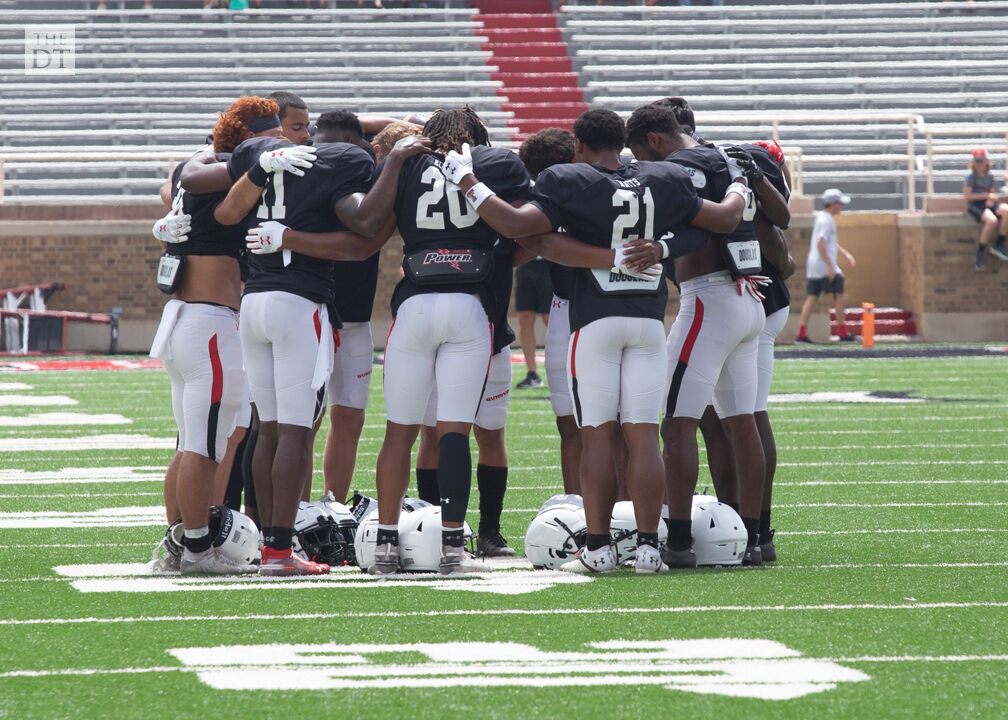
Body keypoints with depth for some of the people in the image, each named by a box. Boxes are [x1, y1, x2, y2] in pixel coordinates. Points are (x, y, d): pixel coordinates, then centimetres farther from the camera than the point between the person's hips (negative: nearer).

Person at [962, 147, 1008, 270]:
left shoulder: (990, 176, 12)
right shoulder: (971, 176, -6)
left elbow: (991, 193, 17)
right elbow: (967, 196, -10)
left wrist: (991, 200, -9)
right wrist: (986, 196, -11)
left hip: (987, 203, 6)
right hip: (974, 205, -6)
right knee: (992, 220, -35)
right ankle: (980, 253, -21)